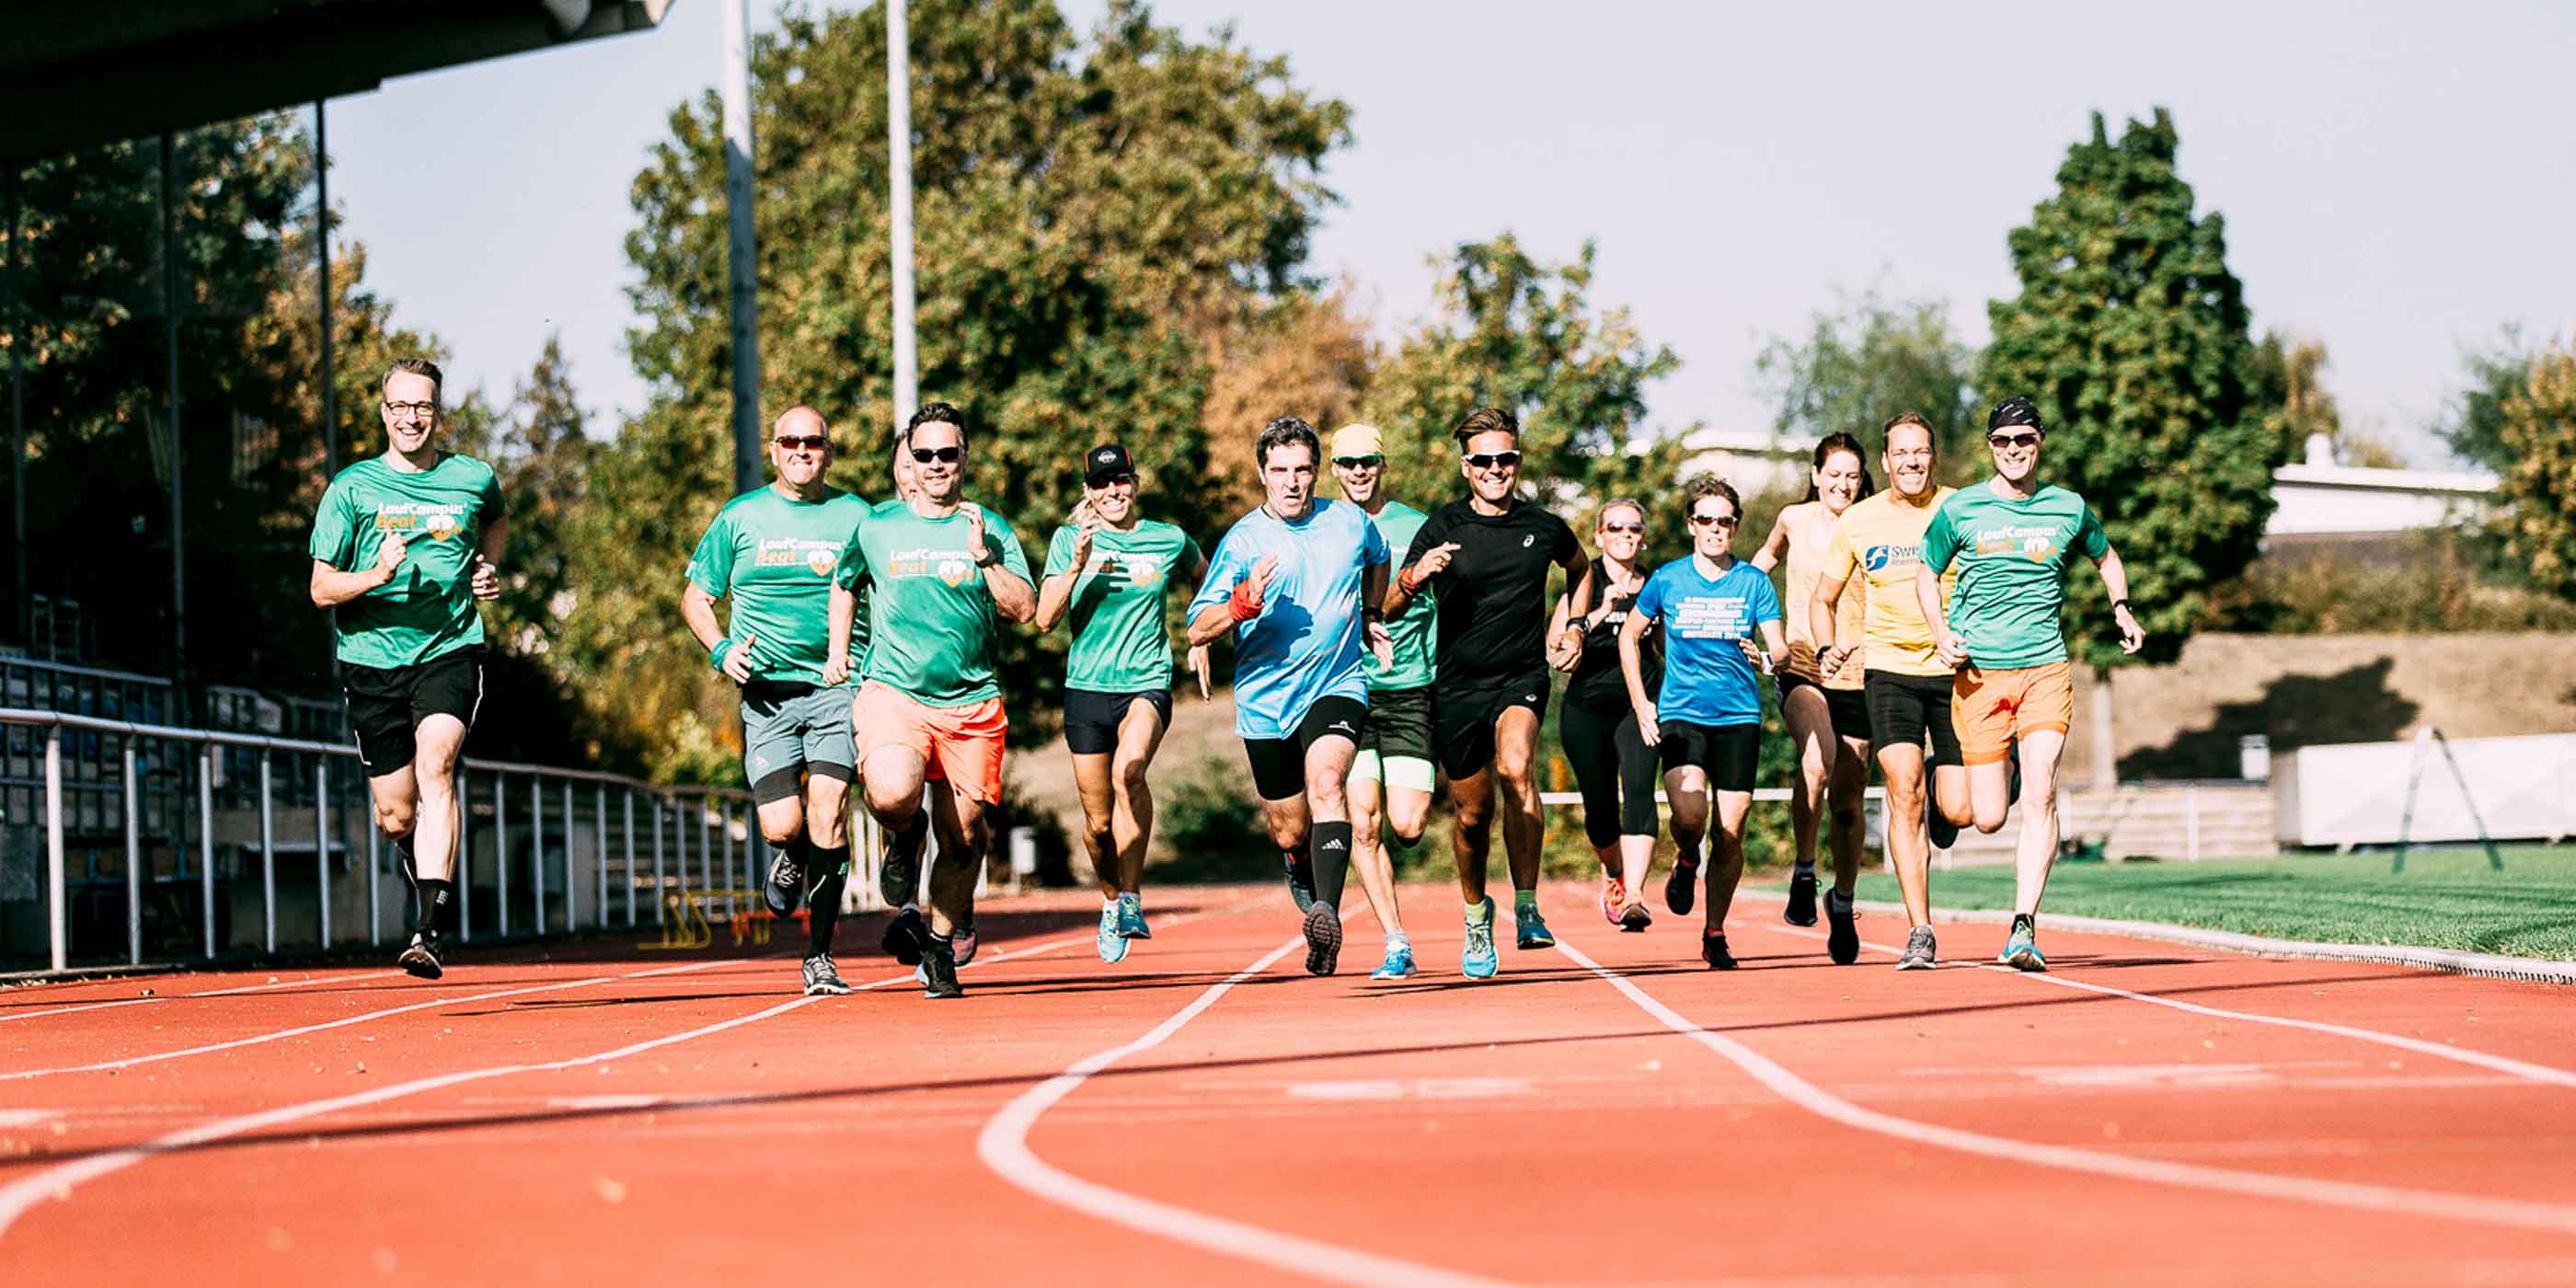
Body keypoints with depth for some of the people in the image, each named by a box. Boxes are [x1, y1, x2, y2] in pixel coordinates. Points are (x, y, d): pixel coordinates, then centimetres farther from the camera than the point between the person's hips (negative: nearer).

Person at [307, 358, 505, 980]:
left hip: (451, 651, -1)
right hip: (373, 658, 1)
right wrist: (378, 575, -19)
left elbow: (496, 521, 30)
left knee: (434, 766, -26)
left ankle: (428, 929, -31)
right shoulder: (352, 489, 0)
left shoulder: (474, 479, 5)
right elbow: (321, 588, 0)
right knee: (396, 817, 5)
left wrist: (488, 566, 10)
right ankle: (426, 871, 42)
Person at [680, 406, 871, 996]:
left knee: (828, 817, -13)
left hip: (839, 688, 0)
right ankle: (788, 861, 29)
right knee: (783, 826, -10)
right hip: (767, 692, 0)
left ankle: (820, 955, -2)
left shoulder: (856, 517, 8)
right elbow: (696, 597, 16)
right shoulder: (740, 517, 8)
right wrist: (719, 649, -3)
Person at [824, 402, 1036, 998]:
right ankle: (906, 836, 9)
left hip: (972, 702, 1)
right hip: (892, 692, -1)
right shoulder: (876, 528, 8)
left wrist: (983, 556, -13)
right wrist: (838, 654, 18)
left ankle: (941, 943, 24)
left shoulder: (991, 530, 6)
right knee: (893, 794, -28)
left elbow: (1024, 609, -3)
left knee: (963, 836, 2)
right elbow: (844, 585, 27)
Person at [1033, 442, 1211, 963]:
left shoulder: (1171, 541, 4)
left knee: (1129, 770, -32)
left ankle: (1132, 901, -26)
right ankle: (1112, 900, 36)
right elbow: (1045, 619, -6)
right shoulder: (1069, 540, 2)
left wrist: (1202, 642, 19)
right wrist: (1076, 567, -18)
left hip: (1148, 684, -2)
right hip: (1087, 687, 2)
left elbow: (1208, 583, 26)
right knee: (1098, 821, 6)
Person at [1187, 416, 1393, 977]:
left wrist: (1368, 618, 24)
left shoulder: (1350, 522, 3)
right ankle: (1312, 886, 41)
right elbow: (1197, 631, -10)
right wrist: (1244, 602, -26)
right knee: (1290, 835, 8)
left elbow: (1377, 561, 29)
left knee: (1326, 782, -29)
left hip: (1336, 686, -1)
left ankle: (1328, 912, -41)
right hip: (1265, 701, 1)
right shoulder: (1243, 540, -5)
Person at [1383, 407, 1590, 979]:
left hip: (1523, 678, -1)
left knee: (1516, 767, -31)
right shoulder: (1442, 528, -2)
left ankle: (1527, 907, -26)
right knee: (1472, 813, 9)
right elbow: (1391, 608, -5)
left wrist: (1574, 628, 11)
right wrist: (1413, 577, -26)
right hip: (1457, 686, 1)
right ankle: (1476, 914, 37)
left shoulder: (1544, 528, 2)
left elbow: (1580, 569, 25)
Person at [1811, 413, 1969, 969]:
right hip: (1888, 668, 0)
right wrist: (1826, 649, -4)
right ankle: (1920, 933, -11)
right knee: (1904, 792, -16)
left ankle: (1942, 786, 34)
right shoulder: (1857, 522, 4)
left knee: (1957, 811, -6)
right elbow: (1822, 599, 15)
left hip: (1953, 670, 0)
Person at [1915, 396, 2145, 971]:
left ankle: (2023, 929, -17)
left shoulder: (2068, 508, 7)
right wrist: (1941, 633, -1)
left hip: (2046, 668, 0)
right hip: (1979, 671, 0)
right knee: (1989, 818, -1)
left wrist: (2121, 608, 9)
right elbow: (1927, 574, 16)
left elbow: (2106, 556, 27)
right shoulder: (1959, 509, 3)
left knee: (2039, 795, -18)